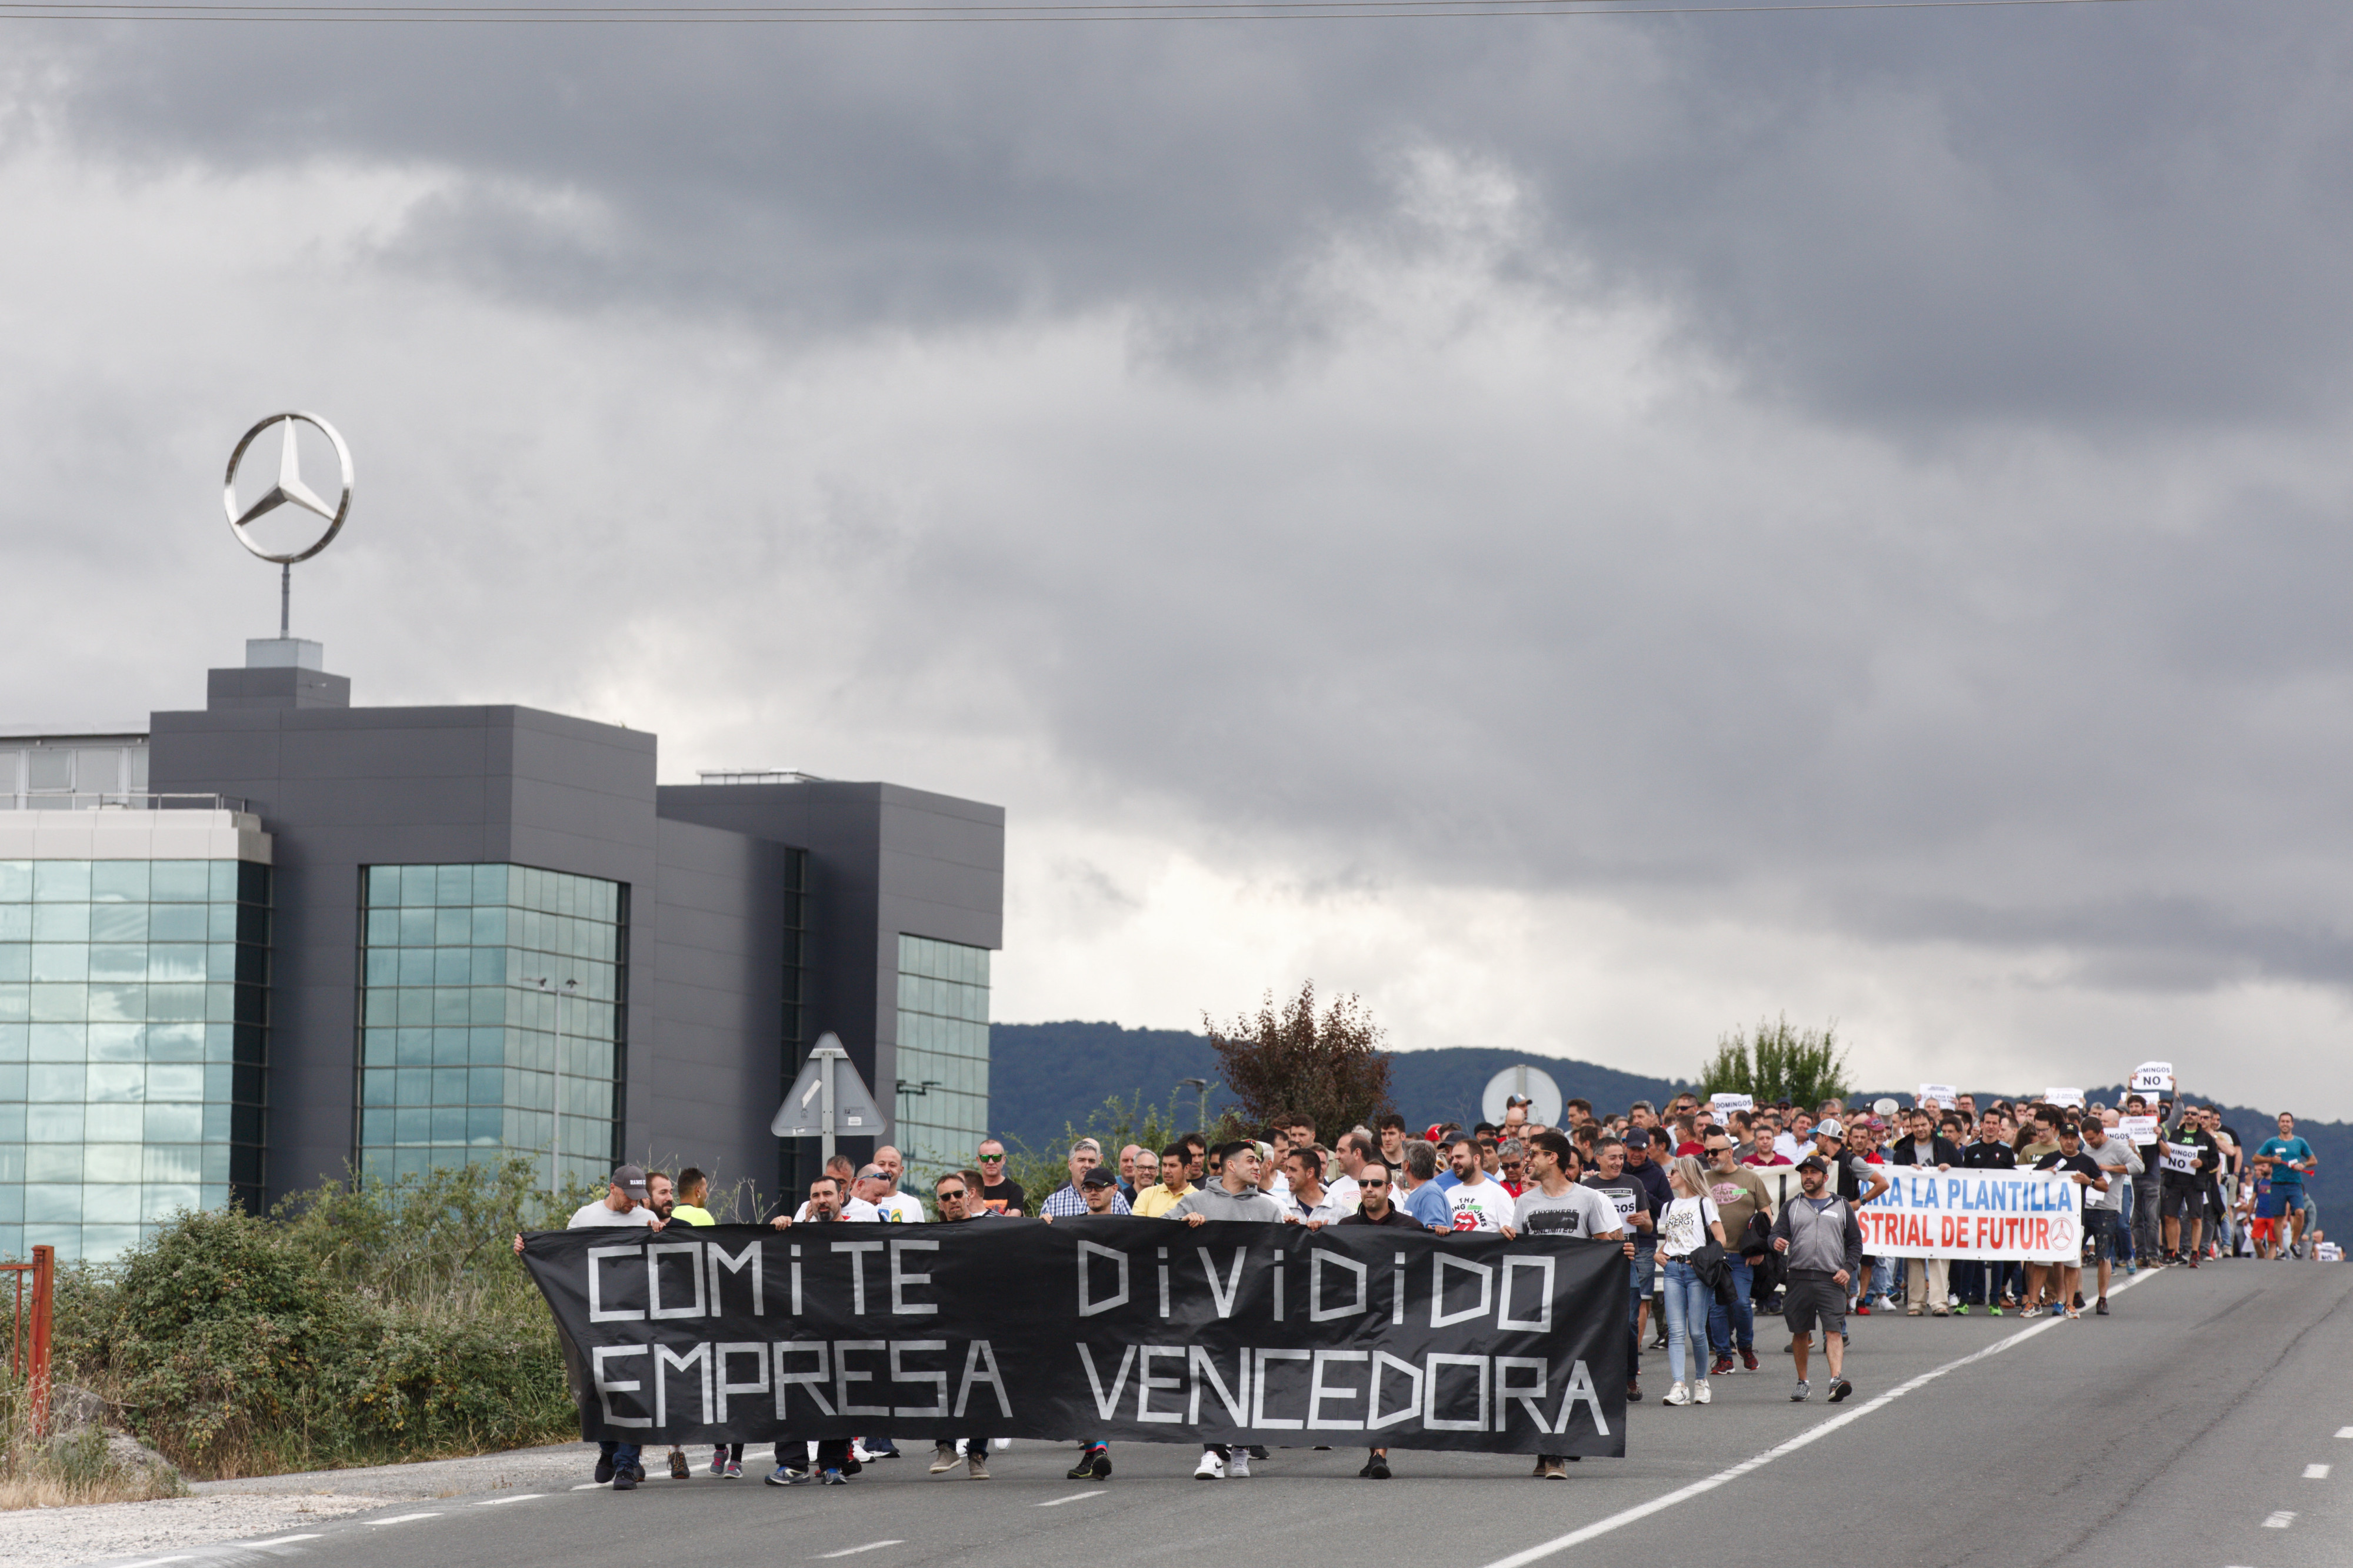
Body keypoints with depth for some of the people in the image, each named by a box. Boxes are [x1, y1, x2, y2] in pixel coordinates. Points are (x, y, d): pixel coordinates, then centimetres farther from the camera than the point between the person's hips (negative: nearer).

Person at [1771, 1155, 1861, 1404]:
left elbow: (1856, 1242, 14)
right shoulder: (1791, 1207, 16)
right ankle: (1803, 1383, 19)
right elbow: (1778, 1233, 6)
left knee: (1834, 1330, -14)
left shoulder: (1842, 1207, 14)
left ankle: (1836, 1379, -26)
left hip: (1832, 1280, -2)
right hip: (1799, 1278, 2)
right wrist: (1776, 1243, -19)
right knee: (1800, 1333, 6)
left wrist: (1848, 1269, -2)